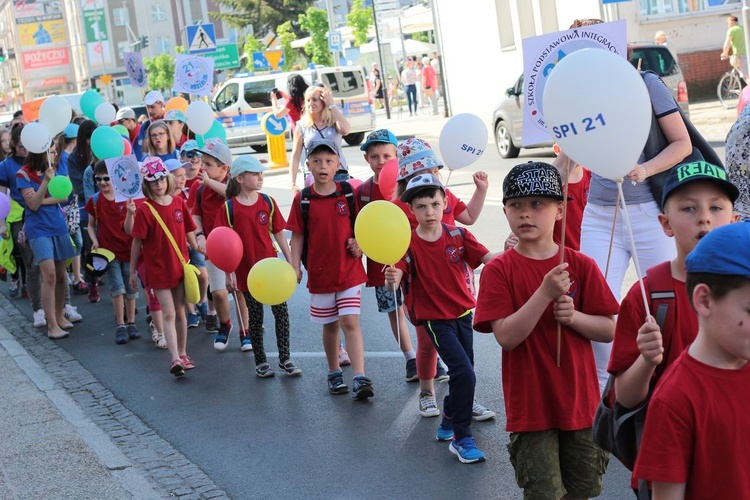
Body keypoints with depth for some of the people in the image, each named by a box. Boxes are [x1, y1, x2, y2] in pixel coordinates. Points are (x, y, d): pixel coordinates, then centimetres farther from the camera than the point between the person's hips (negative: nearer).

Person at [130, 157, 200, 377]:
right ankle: (175, 359, -13)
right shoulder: (144, 210, -10)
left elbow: (188, 231, 11)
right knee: (169, 314, -9)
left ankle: (182, 355, 24)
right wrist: (132, 271, -3)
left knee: (180, 312, 13)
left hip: (180, 266, 4)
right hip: (158, 270, -4)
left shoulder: (179, 203, 1)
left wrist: (197, 246, -4)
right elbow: (137, 243, -6)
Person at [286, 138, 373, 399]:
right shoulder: (302, 199, -3)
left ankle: (360, 378, -13)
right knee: (330, 325, 12)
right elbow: (297, 235, 1)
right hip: (320, 272, 1)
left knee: (350, 322, -9)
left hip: (349, 269, -1)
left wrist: (358, 243, -11)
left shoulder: (347, 192, -3)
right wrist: (295, 267, -7)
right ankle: (334, 373, 29)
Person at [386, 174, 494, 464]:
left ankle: (448, 423, 40)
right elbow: (398, 274, -23)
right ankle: (462, 439, -5)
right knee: (464, 372, -17)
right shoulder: (409, 244, -11)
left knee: (462, 373, 14)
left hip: (463, 312, 4)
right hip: (435, 318, -4)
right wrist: (392, 279, -48)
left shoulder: (458, 235, -4)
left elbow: (487, 258, -14)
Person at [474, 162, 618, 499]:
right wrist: (545, 293, -25)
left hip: (580, 403, 3)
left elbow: (610, 330, 1)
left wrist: (574, 317, -19)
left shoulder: (581, 266, -1)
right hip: (530, 406, -3)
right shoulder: (498, 271, -7)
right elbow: (506, 336, -16)